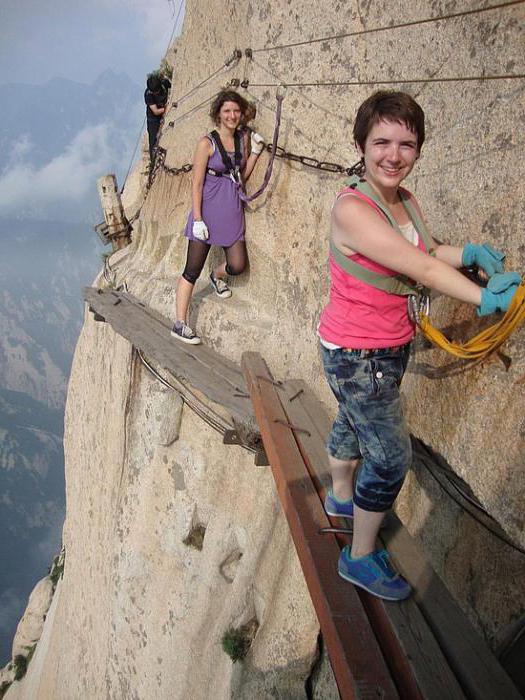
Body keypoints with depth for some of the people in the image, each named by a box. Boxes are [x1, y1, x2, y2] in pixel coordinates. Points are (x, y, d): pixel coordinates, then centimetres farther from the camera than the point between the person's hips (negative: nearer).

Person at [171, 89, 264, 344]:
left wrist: (255, 152, 3)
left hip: (232, 211, 6)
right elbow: (197, 184, -10)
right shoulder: (207, 143, -8)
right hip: (208, 209, -5)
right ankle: (180, 325, 4)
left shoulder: (243, 139, 9)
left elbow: (242, 177, 13)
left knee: (238, 265, 4)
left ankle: (217, 276, 41)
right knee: (193, 270, -3)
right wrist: (198, 219, -16)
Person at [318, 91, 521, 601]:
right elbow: (422, 270, -27)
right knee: (391, 457, 2)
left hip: (390, 347, 8)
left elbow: (428, 254, 12)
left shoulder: (405, 202, -1)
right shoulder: (352, 209, -27)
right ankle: (361, 559, 23)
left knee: (353, 423, 28)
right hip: (357, 356, -8)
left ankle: (341, 498, 55)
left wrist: (470, 251, -8)